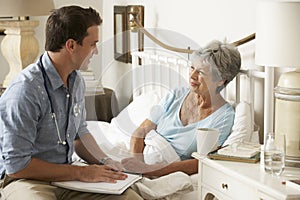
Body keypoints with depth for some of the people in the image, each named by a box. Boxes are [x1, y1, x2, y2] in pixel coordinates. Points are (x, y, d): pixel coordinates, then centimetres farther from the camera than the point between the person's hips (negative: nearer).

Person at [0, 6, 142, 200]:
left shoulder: (77, 81, 6)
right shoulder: (24, 91, -21)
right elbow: (16, 165, -21)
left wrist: (104, 161, 3)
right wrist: (79, 172, -17)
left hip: (66, 175, 7)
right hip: (24, 178, -7)